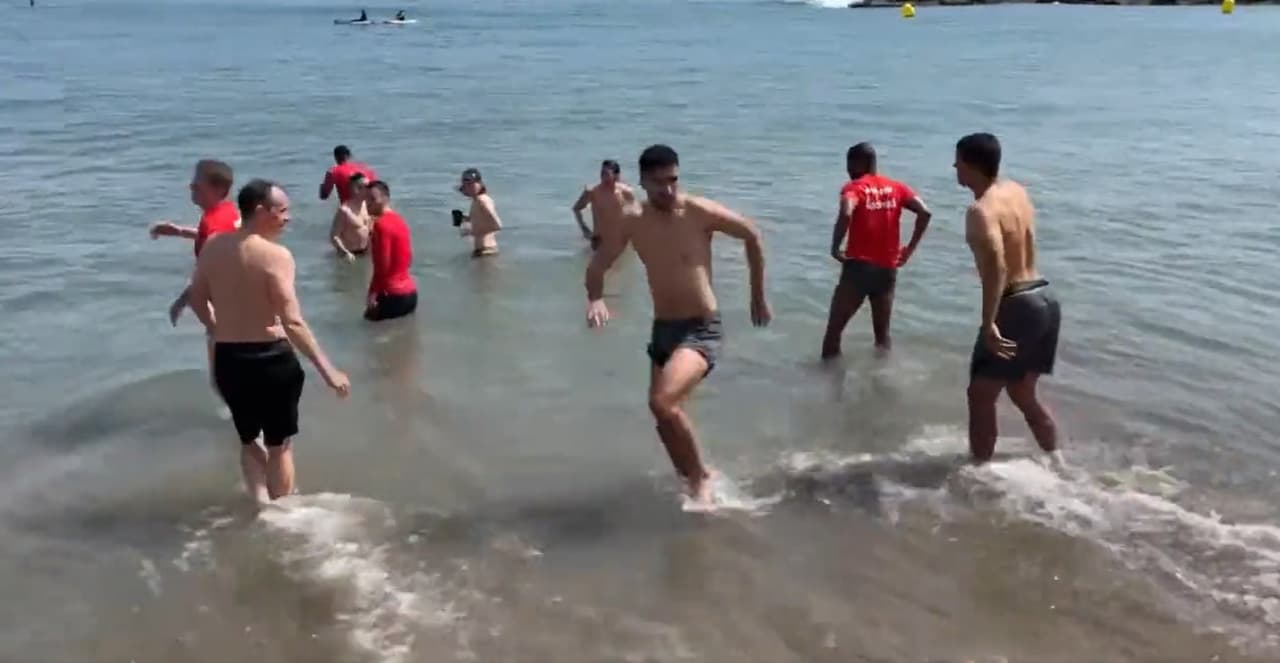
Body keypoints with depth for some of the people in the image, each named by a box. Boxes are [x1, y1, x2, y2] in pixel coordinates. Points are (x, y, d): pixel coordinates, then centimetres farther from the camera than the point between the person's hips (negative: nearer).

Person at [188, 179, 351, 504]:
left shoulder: (213, 247, 1)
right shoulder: (276, 255, -18)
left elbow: (197, 298, 12)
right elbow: (293, 323, -24)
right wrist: (328, 370, -20)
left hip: (227, 358, 5)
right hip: (270, 358, -5)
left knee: (248, 440, 24)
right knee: (279, 444, 14)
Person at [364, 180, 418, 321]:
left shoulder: (381, 224, -15)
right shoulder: (399, 219, 14)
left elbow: (382, 264, -19)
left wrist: (373, 292, -13)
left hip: (392, 295, -10)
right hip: (410, 292, 10)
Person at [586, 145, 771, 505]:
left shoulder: (700, 212, -13)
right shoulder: (632, 222, -1)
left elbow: (752, 235, 1)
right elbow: (597, 266, 5)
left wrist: (758, 297, 7)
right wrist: (595, 298, -19)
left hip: (701, 330, -6)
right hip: (662, 328, 6)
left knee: (663, 402, -26)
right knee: (666, 413, 15)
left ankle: (700, 476, -4)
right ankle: (692, 479, 40)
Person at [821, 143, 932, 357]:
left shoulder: (854, 188, -7)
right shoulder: (896, 188, 8)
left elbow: (846, 214, -28)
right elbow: (925, 213, -2)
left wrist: (835, 248, -17)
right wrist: (910, 248, 2)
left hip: (858, 266, -5)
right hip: (887, 269, 5)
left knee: (834, 329, 4)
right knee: (883, 332, 17)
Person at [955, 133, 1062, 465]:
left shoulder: (981, 210, -18)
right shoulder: (1018, 192, 8)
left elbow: (997, 265, -32)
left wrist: (988, 323, -36)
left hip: (1017, 305, -9)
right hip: (1043, 298, 9)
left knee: (981, 395, 2)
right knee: (1023, 393, 22)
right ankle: (1057, 463, 27)